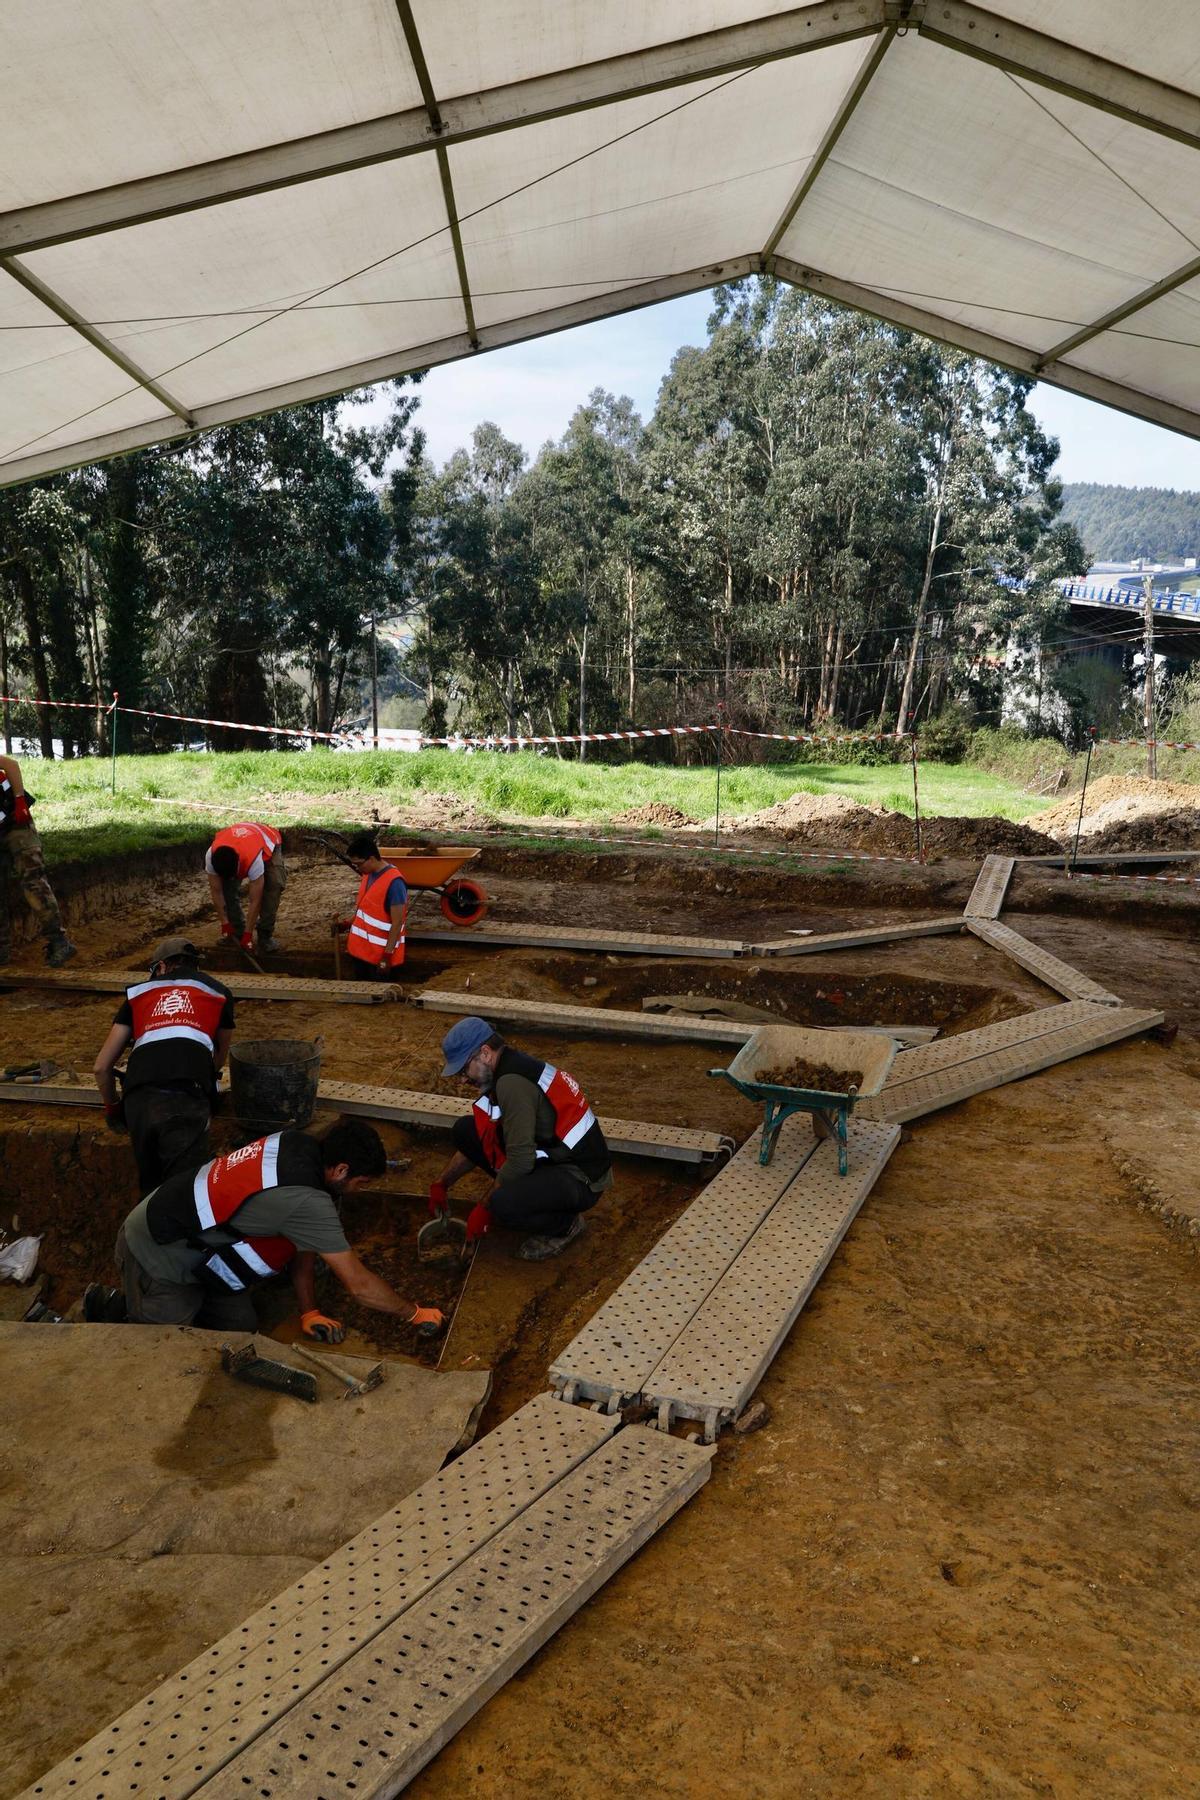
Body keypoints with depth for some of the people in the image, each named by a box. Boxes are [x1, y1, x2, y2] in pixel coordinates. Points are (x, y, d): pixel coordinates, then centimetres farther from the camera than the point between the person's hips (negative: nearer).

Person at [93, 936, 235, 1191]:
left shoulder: (138, 992, 27)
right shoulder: (217, 991, 25)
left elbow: (101, 1067, 26)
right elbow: (220, 1060, 40)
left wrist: (112, 1108, 43)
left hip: (139, 1101, 2)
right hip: (187, 1101, -2)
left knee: (151, 1188, 19)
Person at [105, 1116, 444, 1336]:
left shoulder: (299, 1145, -9)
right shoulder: (306, 1201, -34)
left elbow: (302, 1244, 3)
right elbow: (359, 1285, -25)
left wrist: (309, 1312, -1)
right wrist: (416, 1314, -11)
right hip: (157, 1256, -8)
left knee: (241, 1331, 10)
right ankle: (110, 1311, 16)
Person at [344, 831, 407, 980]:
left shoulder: (393, 882, -23)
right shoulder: (368, 874, 3)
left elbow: (397, 923, -21)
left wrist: (388, 954, -21)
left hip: (379, 952, -8)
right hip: (361, 948, 8)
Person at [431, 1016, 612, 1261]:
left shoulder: (512, 1082, -24)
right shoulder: (511, 1069, 7)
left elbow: (520, 1161, -26)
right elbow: (477, 1141, 20)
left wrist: (484, 1209, -13)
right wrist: (442, 1184, 21)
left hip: (581, 1179, -9)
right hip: (551, 1157, 9)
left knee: (503, 1206, -35)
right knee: (466, 1130, 1)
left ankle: (564, 1223, -4)